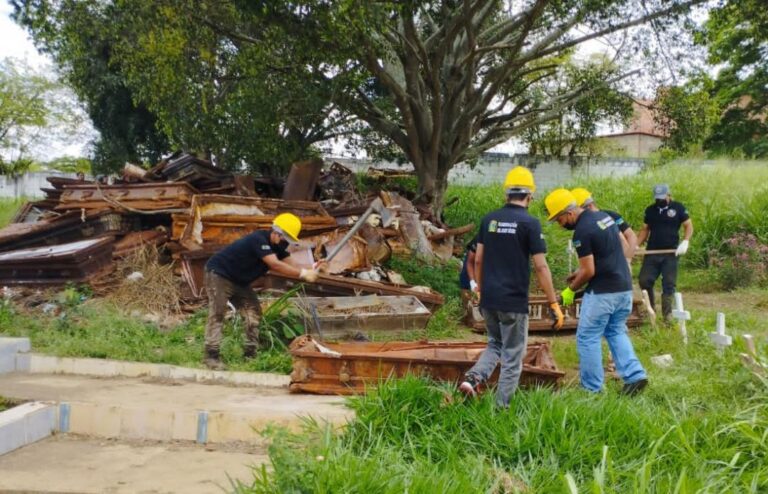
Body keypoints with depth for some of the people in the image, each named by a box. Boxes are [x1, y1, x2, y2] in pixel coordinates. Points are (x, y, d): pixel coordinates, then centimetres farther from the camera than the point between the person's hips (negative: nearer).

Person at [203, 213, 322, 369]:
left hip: (239, 281, 10)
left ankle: (250, 353, 6)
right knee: (217, 314, -15)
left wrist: (311, 270, -22)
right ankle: (211, 355, -17)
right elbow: (275, 265, -38)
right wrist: (303, 274, -39)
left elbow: (288, 262, -4)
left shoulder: (276, 246, 0)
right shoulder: (258, 239, -30)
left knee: (253, 312, 4)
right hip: (218, 274, -10)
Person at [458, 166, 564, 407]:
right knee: (512, 356, 7)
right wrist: (554, 304, -5)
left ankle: (473, 377, -1)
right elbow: (541, 267, -11)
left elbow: (478, 260, 10)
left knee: (495, 344, 23)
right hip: (514, 301, -5)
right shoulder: (529, 223, -9)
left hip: (488, 299, 5)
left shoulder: (489, 219, 5)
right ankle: (501, 407, 10)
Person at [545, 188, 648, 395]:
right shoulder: (603, 216, 10)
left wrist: (570, 290, -1)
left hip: (602, 291, -9)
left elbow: (589, 271, -17)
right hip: (624, 287, 9)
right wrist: (581, 271, 19)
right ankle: (635, 375, 8)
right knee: (616, 332, 20)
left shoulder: (582, 231, -17)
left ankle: (592, 389, 9)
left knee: (587, 338, 3)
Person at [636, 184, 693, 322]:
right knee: (644, 280, -2)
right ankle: (650, 308, 16)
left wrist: (685, 242, -16)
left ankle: (667, 315, 7)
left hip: (670, 253, -3)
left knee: (668, 284, 0)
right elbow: (645, 229, 15)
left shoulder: (678, 208, -2)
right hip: (652, 252, 3)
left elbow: (688, 226, 0)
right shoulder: (650, 210, 9)